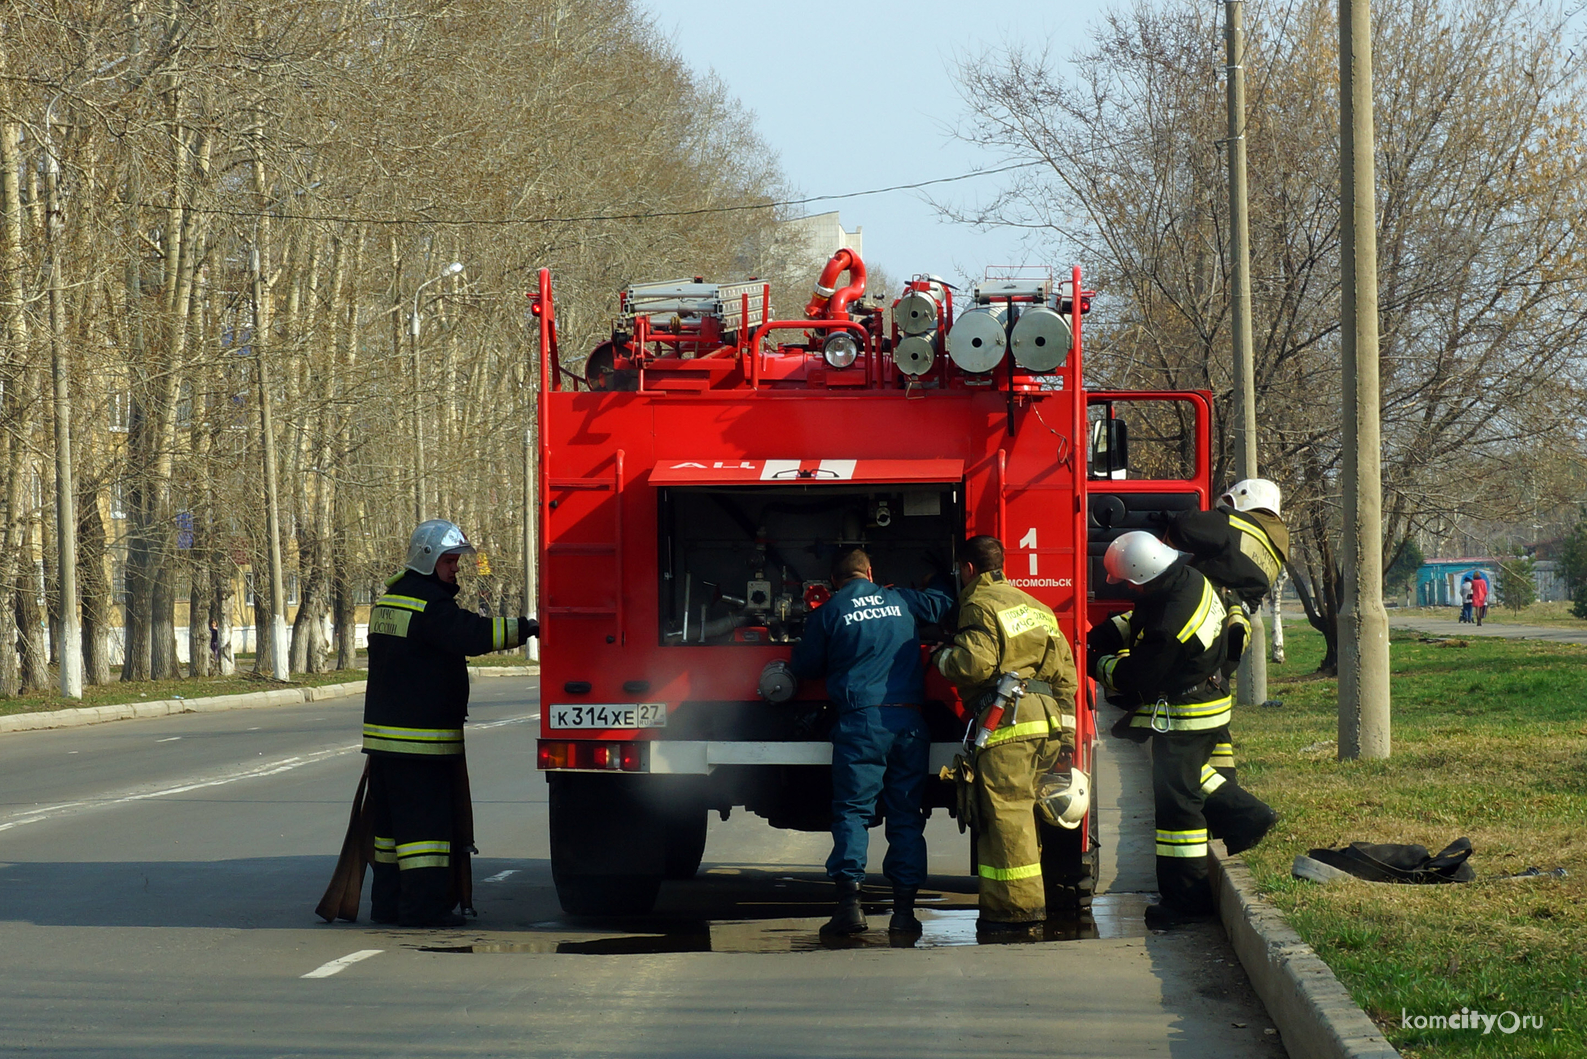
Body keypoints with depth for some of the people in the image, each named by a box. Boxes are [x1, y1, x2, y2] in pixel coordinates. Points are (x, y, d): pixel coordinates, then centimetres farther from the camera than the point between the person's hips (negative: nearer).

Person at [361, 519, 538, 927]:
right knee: (426, 820, -7)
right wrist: (527, 628, -22)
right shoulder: (429, 605, -15)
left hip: (382, 734, 9)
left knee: (392, 819, 14)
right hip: (420, 736, -9)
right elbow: (473, 636, -26)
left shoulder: (389, 599, 16)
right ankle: (423, 905, -9)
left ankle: (387, 901, 18)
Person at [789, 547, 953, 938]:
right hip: (909, 720, 3)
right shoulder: (902, 601, 11)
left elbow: (804, 666, 13)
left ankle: (849, 902, -14)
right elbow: (944, 603, 29)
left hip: (860, 721, -3)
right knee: (906, 817, 6)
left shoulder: (828, 613, 3)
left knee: (852, 810, -1)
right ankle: (904, 909, 2)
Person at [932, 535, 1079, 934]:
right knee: (1025, 812, 14)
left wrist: (942, 658, 3)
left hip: (1007, 722, -9)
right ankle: (1032, 902, 17)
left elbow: (975, 662, -18)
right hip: (1047, 720, 9)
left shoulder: (980, 604, -3)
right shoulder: (1034, 605, 23)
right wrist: (1065, 729, 22)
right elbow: (1065, 670, 21)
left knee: (1006, 814, -6)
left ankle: (1017, 906, -6)